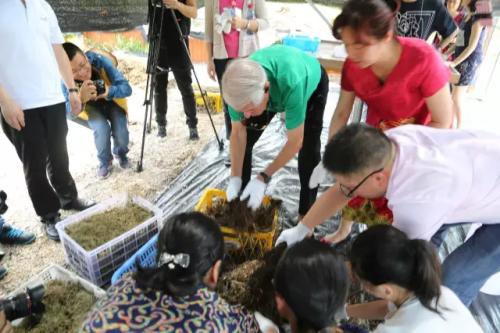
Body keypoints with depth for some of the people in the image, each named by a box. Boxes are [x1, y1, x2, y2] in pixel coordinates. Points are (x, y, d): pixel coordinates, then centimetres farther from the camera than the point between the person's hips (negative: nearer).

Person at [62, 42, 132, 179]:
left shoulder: (100, 61, -33)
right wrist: (81, 98, -53)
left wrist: (109, 91, -53)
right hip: (89, 107, 0)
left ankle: (121, 154, 17)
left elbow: (127, 88, -32)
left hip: (112, 101, 0)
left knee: (121, 133, -22)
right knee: (102, 130, -28)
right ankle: (105, 162, 5)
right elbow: (68, 109, -32)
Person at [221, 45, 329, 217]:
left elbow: (295, 141, -36)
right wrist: (235, 178, -24)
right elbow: (238, 133, -20)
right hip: (273, 86, 4)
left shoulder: (292, 84, -48)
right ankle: (238, 198, 18)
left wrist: (263, 178, -35)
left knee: (308, 149, -13)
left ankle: (306, 212, 5)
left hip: (312, 82, -3)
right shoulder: (241, 86, -35)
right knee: (245, 140, -2)